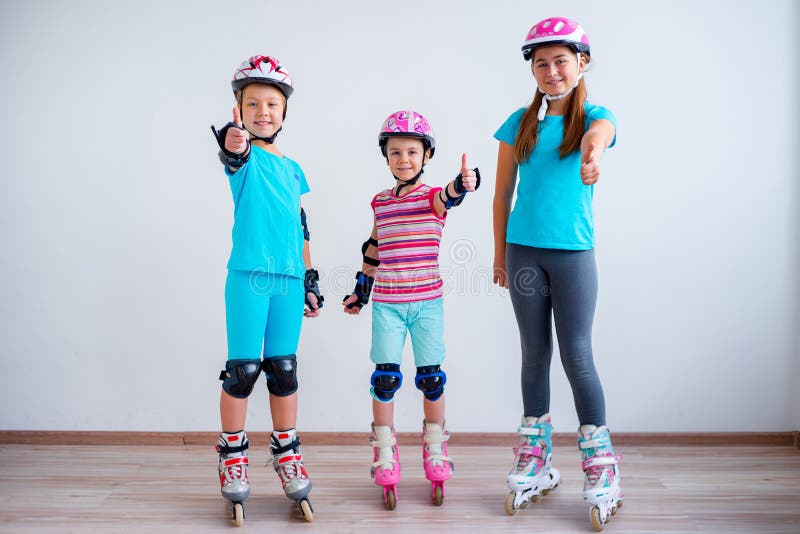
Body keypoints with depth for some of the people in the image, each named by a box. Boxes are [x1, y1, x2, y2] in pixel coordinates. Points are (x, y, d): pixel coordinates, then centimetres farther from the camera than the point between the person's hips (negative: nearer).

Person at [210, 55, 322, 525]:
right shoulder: (245, 157, 0)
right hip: (248, 277, -4)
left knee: (284, 369, 10)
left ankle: (287, 456, 23)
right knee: (243, 369, -1)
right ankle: (233, 456, 17)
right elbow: (233, 156, -27)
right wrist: (232, 144, -51)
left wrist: (310, 279, 16)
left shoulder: (292, 168, 15)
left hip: (288, 279, 4)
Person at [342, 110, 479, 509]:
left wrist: (462, 183, -52)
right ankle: (385, 457, 16)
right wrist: (360, 290, 24)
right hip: (387, 304, 2)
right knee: (385, 377, 0)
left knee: (431, 376, 6)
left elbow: (449, 196, -29)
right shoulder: (380, 202, 8)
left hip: (427, 302, -2)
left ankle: (435, 453, 25)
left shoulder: (433, 197, -3)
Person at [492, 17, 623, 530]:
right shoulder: (519, 124, 7)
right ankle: (536, 460, 23)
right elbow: (502, 194, 11)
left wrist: (591, 153, -51)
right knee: (535, 354, 10)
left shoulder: (595, 116, 0)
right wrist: (500, 254, 9)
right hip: (524, 251, 3)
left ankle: (600, 466, 15)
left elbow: (598, 133, -27)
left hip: (574, 254, -2)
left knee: (578, 358, -1)